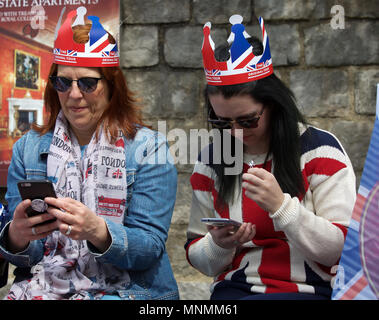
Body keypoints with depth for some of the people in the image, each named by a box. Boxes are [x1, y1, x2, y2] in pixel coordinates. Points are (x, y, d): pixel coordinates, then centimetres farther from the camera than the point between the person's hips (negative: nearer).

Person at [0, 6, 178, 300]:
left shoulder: (148, 148, 0)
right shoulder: (28, 149, 9)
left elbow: (150, 247, -6)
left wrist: (98, 231, -25)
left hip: (126, 286, -3)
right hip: (46, 282, 3)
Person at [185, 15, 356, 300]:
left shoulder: (318, 149, -3)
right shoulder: (211, 160, 6)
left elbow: (344, 249, -6)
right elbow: (199, 258, 12)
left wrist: (280, 206, -19)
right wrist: (219, 246, -11)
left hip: (310, 289, -4)